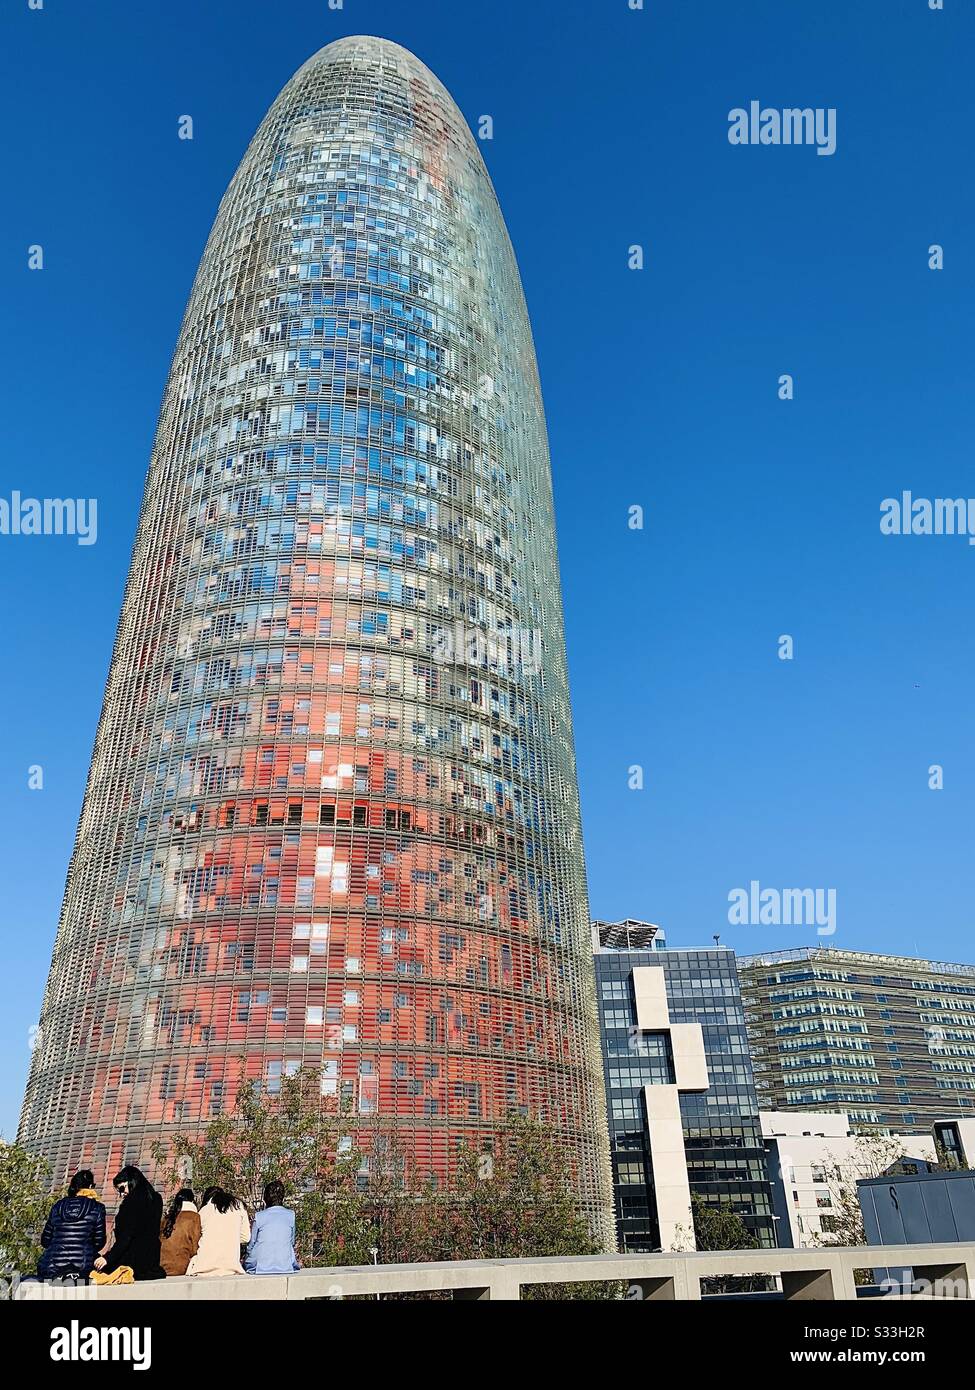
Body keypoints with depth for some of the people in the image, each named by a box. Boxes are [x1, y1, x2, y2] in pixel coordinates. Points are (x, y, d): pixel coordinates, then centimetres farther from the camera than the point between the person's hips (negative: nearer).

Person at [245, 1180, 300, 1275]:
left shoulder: (259, 1216, -5)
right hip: (286, 1266, 1)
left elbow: (252, 1244, 4)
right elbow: (292, 1242, 9)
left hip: (260, 1267, -1)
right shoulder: (290, 1215, 0)